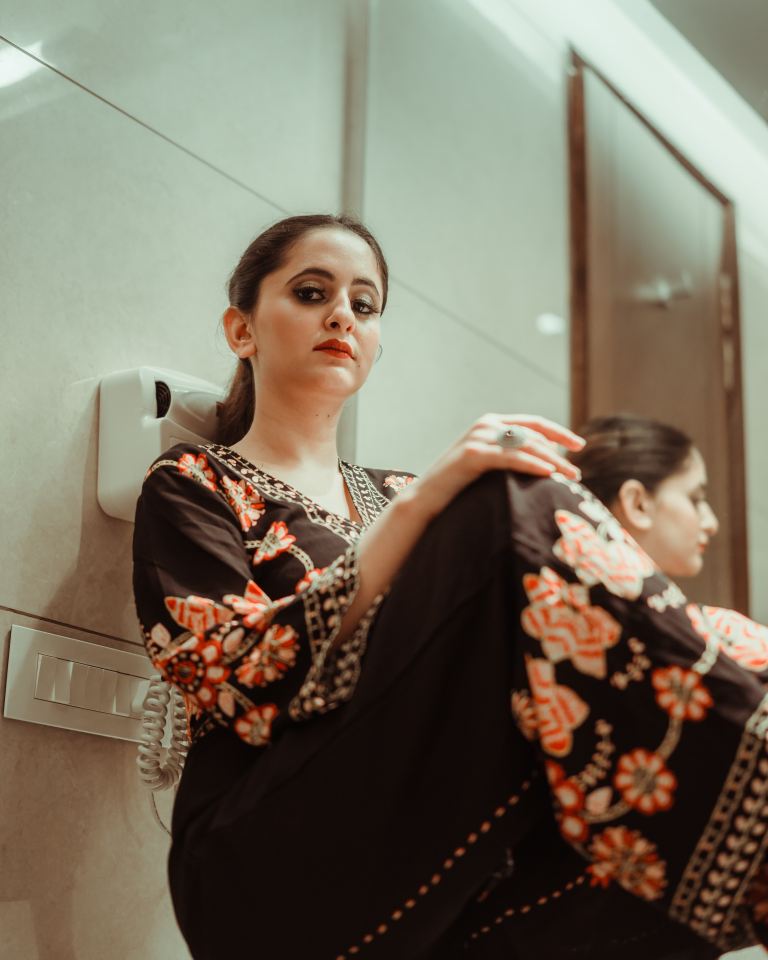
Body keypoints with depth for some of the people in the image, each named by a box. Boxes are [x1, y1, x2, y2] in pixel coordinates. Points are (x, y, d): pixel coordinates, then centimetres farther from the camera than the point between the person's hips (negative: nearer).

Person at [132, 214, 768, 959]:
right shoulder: (191, 487, 9)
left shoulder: (399, 497, 25)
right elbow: (250, 684, -11)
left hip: (452, 883, 5)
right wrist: (416, 506, -19)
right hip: (280, 881, -4)